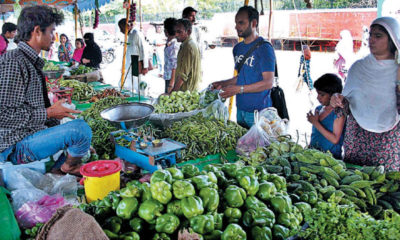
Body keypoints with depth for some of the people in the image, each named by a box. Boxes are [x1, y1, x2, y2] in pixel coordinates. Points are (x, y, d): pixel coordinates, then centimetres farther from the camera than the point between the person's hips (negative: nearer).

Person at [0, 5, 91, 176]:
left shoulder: (31, 62, 13)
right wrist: (48, 113, -18)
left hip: (31, 134, 11)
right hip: (16, 147, -11)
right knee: (80, 128, -25)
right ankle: (70, 166, 2)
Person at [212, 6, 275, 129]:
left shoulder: (264, 48, -12)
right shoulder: (238, 48, 13)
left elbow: (268, 82, -18)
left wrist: (238, 89, -23)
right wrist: (223, 84, 6)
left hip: (259, 112, -7)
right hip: (240, 109, 7)